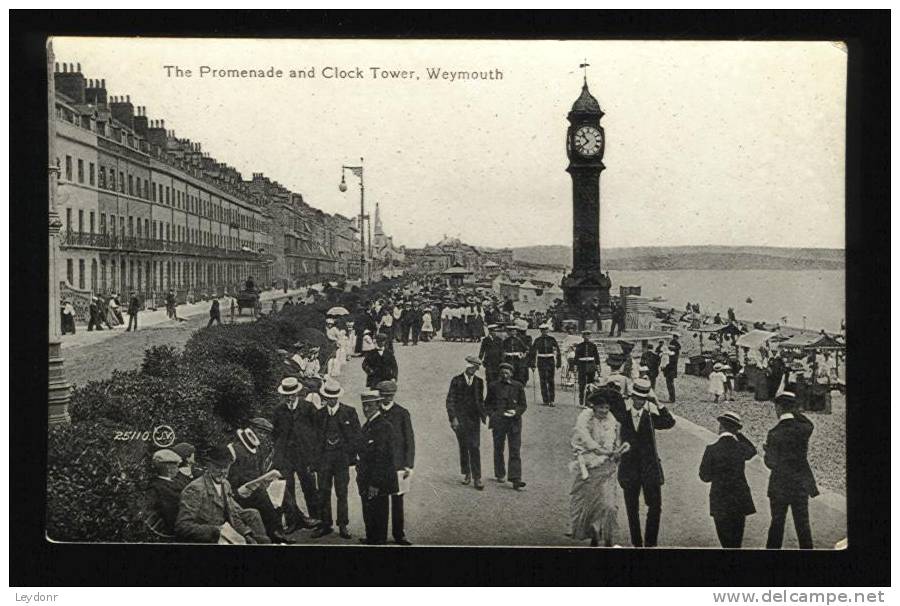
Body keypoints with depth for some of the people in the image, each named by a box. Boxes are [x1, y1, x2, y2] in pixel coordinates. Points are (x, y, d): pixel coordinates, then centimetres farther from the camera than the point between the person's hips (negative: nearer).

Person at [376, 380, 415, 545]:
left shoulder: (402, 413, 2)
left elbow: (409, 441, 2)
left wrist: (409, 466, -4)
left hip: (397, 463, -1)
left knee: (397, 500, 1)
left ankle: (398, 534, 8)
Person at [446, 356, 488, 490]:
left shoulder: (479, 382, 7)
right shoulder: (456, 381, -1)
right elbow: (450, 400, -3)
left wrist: (483, 415, 8)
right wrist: (453, 418, -10)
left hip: (474, 419, 1)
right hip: (460, 419, -1)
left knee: (475, 448, -7)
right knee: (463, 448, 8)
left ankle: (477, 479, -8)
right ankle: (466, 474, 23)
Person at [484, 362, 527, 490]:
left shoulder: (518, 386, 5)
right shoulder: (493, 386, 3)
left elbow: (523, 404, 9)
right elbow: (487, 404, 11)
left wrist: (516, 412, -10)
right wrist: (492, 414, -6)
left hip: (514, 422, 0)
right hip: (498, 422, 0)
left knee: (515, 450, -6)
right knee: (498, 449, 10)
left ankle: (515, 479, -9)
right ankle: (500, 474, 28)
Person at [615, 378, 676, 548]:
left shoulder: (650, 415, -1)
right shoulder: (623, 413, 0)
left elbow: (670, 422, -12)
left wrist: (659, 405, -19)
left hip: (650, 468, 0)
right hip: (629, 467, 0)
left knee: (655, 506, -4)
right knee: (632, 509, 8)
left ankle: (650, 543, 9)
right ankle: (636, 543, 20)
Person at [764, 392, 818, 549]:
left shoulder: (774, 433, -17)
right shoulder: (804, 429, -8)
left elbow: (771, 463, -13)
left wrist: (766, 451, 6)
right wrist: (794, 412, 11)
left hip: (780, 485, -3)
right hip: (801, 484, 3)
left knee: (777, 524, 11)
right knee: (803, 525, 11)